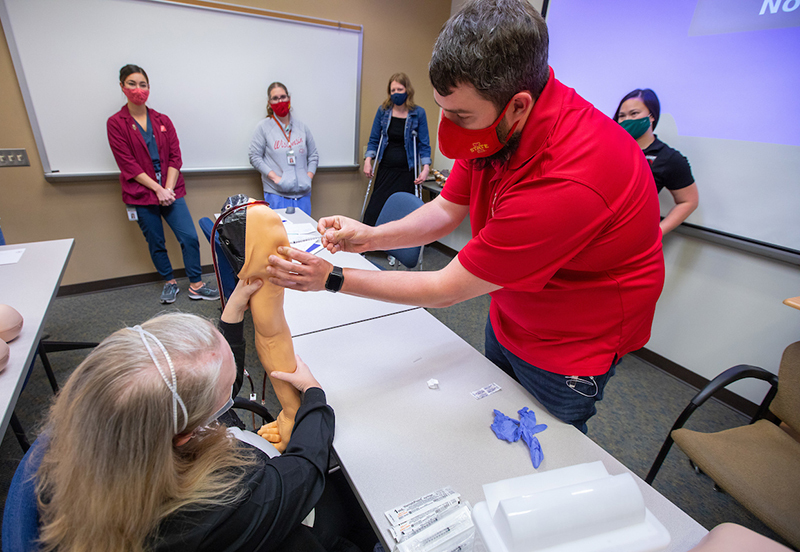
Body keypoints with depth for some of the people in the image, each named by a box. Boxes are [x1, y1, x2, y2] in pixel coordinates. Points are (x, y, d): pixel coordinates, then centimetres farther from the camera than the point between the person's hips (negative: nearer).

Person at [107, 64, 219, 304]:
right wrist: (157, 189, -14)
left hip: (170, 191, 2)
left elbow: (175, 157, 3)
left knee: (190, 237, -6)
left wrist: (168, 188, -9)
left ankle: (196, 285, 6)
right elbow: (127, 164, -6)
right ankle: (170, 282, 28)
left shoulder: (162, 120, 9)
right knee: (156, 243, 8)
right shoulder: (115, 123, 0)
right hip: (141, 195, -2)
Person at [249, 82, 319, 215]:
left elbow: (313, 155, 17)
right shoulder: (264, 127, 2)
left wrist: (309, 176, 2)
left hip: (303, 194, 3)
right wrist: (274, 177, -11)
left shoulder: (301, 126, 13)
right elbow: (254, 157, 0)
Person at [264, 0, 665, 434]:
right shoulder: (492, 129, -14)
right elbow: (447, 209, -2)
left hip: (568, 347, -7)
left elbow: (446, 289, -32)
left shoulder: (565, 185, -40)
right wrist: (371, 237, -17)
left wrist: (333, 278, -25)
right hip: (506, 319, 7)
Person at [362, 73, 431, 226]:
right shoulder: (383, 110, 7)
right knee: (374, 209, -2)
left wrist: (426, 168, -10)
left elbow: (424, 144, 2)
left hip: (406, 172, -2)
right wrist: (368, 160, -3)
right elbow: (374, 139, 11)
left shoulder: (418, 113, 1)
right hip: (385, 169, 2)